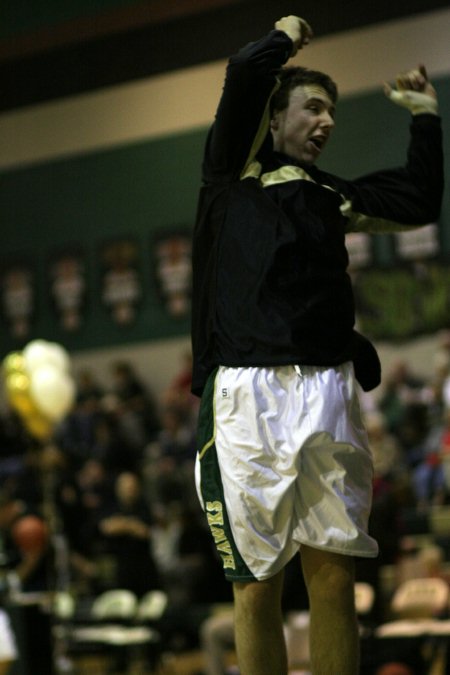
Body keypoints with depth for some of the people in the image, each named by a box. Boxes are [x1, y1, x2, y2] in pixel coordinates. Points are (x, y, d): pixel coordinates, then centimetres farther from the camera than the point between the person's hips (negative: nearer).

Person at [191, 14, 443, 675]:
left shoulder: (329, 195, 24)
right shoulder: (234, 170, 11)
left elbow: (420, 202, 22)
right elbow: (245, 73, -2)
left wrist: (424, 115, 25)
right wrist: (287, 38, 16)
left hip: (328, 391, 4)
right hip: (248, 393, -4)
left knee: (333, 576, 1)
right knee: (257, 585, -3)